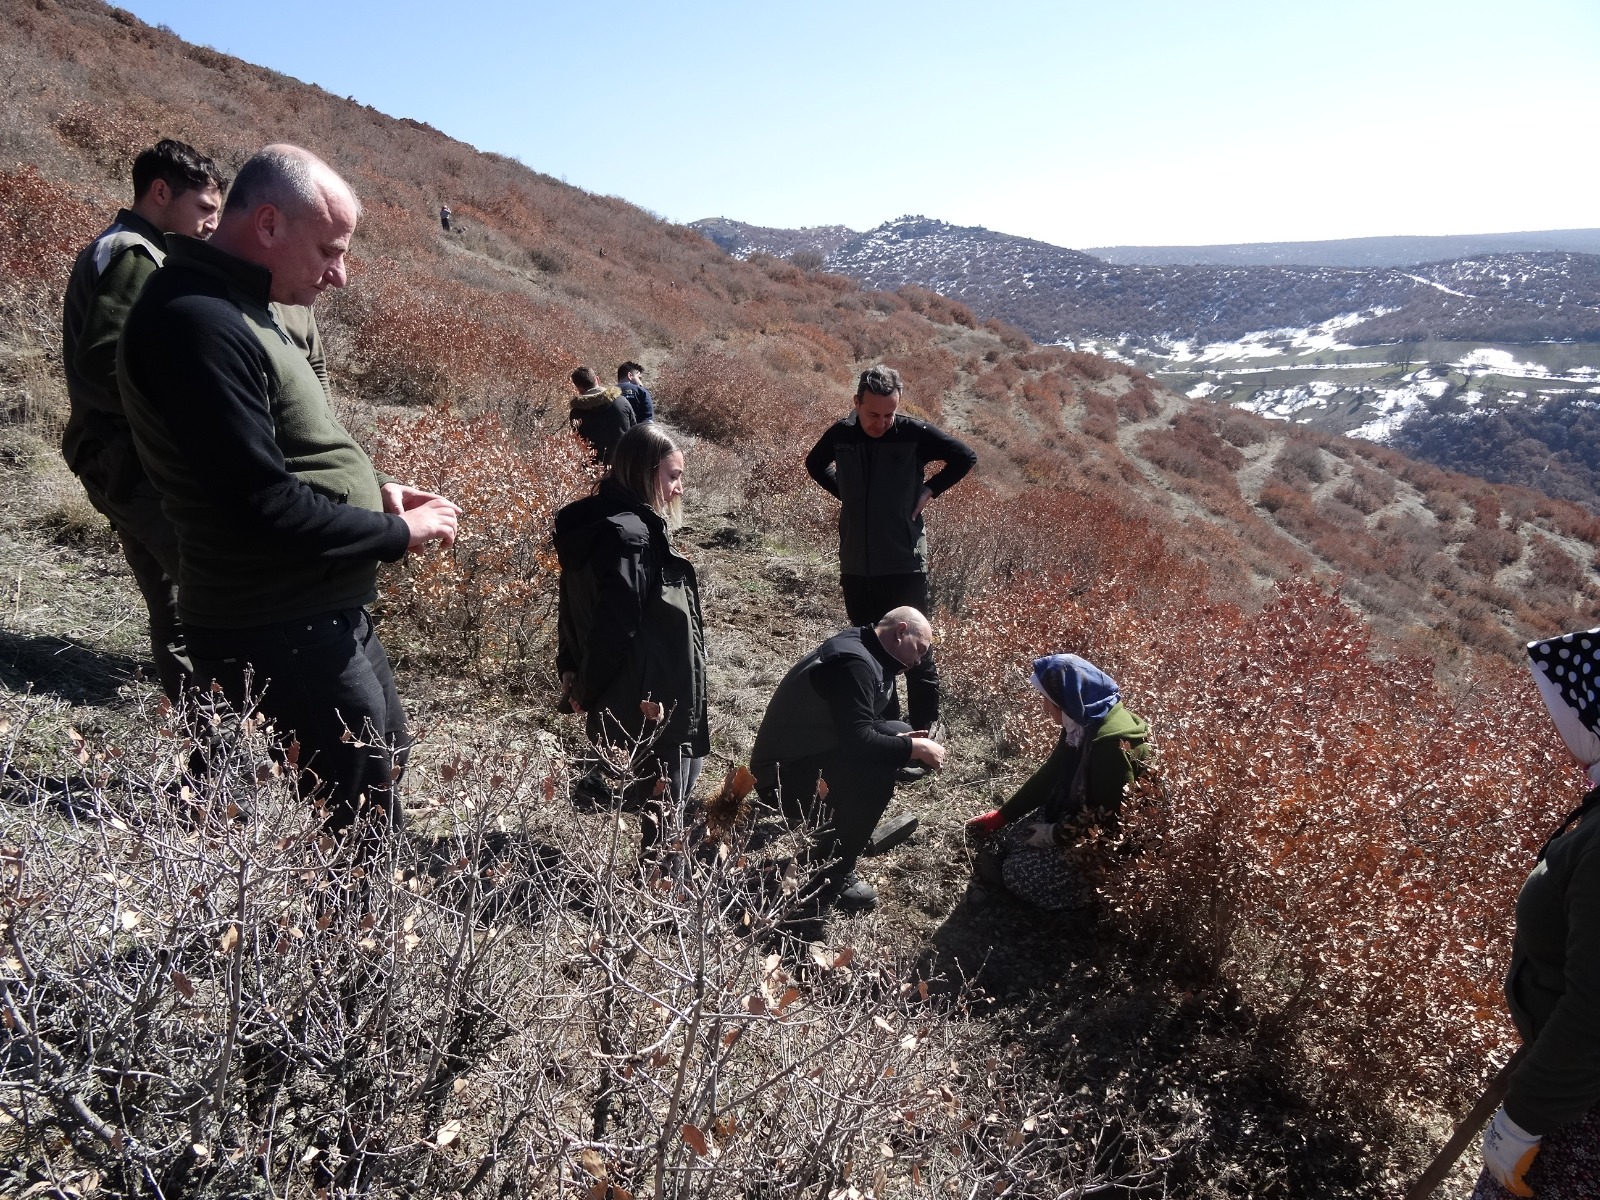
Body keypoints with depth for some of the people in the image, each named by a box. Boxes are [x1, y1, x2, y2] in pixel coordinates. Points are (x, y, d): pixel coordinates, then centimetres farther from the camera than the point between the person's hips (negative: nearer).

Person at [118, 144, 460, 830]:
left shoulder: (237, 311, 11)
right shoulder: (196, 323, -22)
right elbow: (264, 507, -26)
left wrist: (371, 486, 5)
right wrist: (399, 532, -15)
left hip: (329, 615, 11)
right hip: (280, 637, -11)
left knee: (386, 764, 23)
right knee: (359, 816, 0)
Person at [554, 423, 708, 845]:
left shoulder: (603, 523, 11)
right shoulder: (629, 536, -22)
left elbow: (574, 613, 17)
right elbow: (615, 631, -27)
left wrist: (573, 674, 21)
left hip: (624, 711, 10)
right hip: (647, 716, -10)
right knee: (658, 820, 1)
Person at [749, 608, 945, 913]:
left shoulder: (865, 651, 7)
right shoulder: (854, 662, -25)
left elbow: (859, 725, 17)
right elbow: (859, 740, -31)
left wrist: (903, 740, 2)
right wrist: (914, 748, -18)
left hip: (809, 751, 11)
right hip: (784, 773, -11)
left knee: (899, 730, 13)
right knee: (876, 774, -29)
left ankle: (846, 830, 18)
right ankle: (829, 879, -13)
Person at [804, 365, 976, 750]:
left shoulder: (914, 433, -10)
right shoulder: (840, 434, 0)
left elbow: (965, 458, 2)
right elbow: (815, 464, 21)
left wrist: (929, 491, -5)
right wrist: (845, 492, 8)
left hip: (904, 566, -4)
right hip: (855, 567, 4)